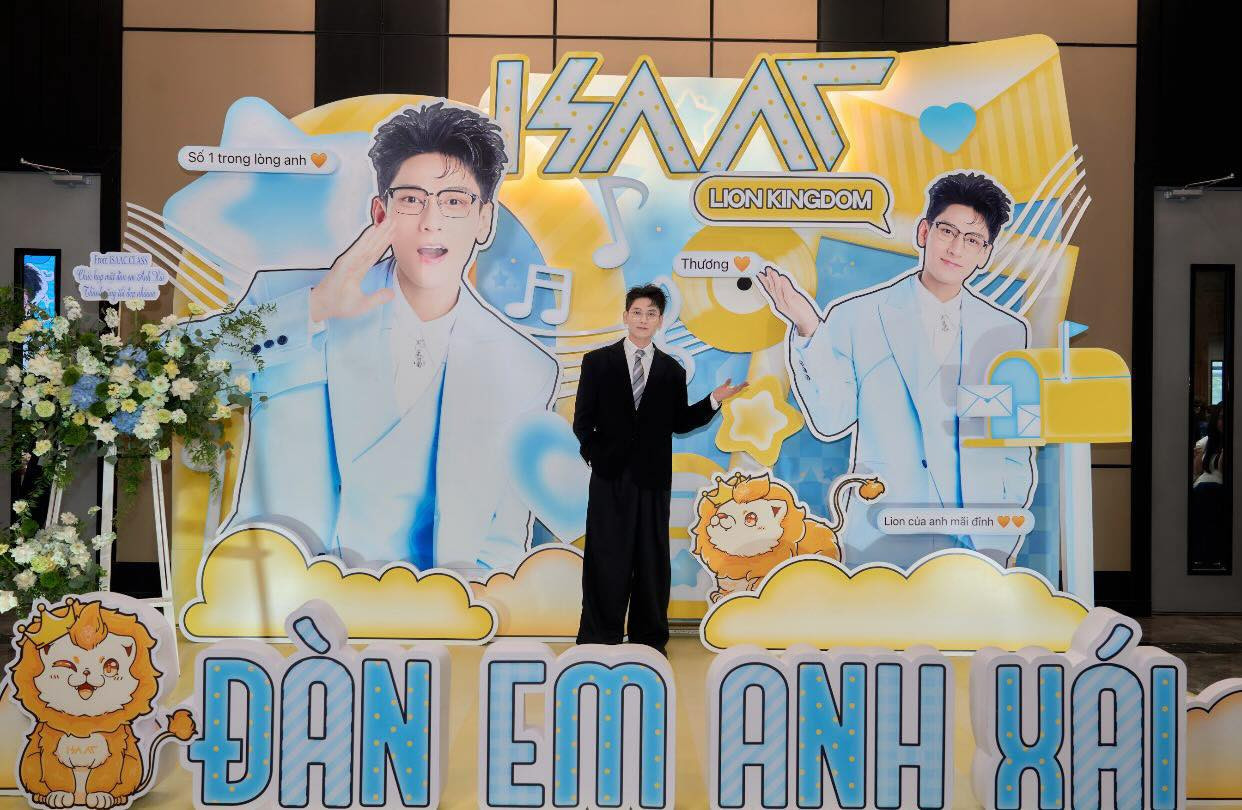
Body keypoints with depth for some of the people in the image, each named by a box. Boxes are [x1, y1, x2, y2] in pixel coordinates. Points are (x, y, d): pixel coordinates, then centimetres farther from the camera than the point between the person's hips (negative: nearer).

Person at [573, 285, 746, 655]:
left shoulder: (672, 370, 10)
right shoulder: (597, 361, 5)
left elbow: (679, 423, 10)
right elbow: (583, 420, 4)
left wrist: (713, 401, 0)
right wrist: (596, 455, -7)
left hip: (653, 477, 2)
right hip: (610, 476, -2)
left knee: (652, 560, 6)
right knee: (606, 559, 1)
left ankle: (650, 639, 15)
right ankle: (599, 638, 9)